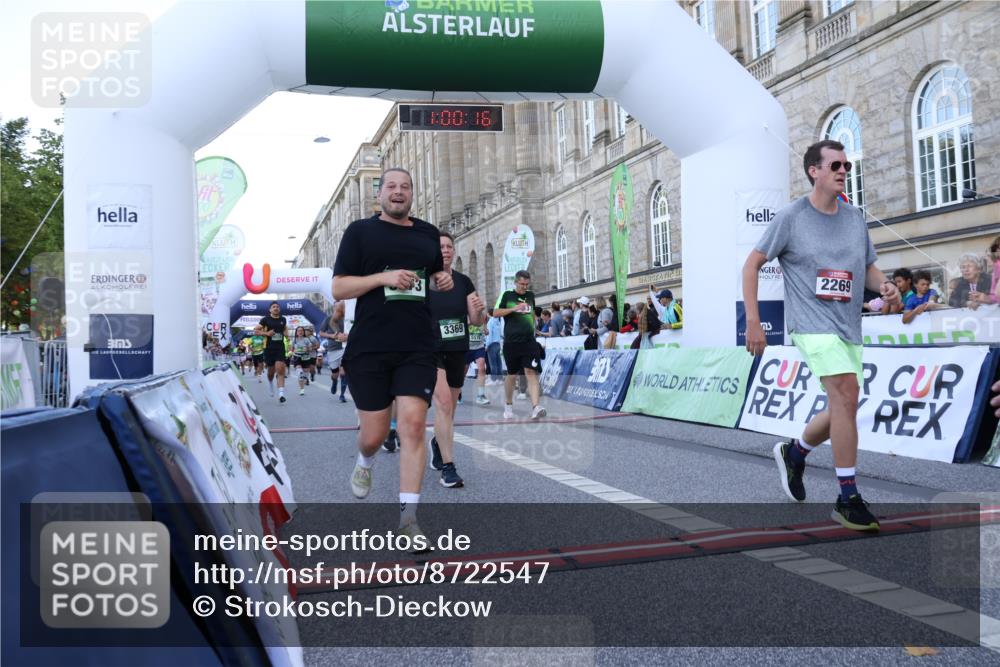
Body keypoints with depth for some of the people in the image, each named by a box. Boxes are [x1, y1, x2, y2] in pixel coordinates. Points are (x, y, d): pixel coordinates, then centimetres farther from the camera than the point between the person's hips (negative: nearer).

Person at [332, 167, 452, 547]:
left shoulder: (429, 234, 13)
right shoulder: (360, 231, 3)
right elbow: (338, 288, -1)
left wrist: (443, 281, 4)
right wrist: (383, 277, -17)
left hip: (417, 348, 2)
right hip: (369, 348, -2)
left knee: (413, 425, -9)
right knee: (374, 433, 4)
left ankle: (408, 517, -1)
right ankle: (365, 463, 42)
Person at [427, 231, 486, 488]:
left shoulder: (464, 282, 5)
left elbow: (476, 321, 4)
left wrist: (479, 310, -16)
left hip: (458, 351, 4)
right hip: (431, 349, -4)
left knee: (450, 407, 15)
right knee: (443, 401, -20)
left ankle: (437, 442, 44)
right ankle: (448, 467, -16)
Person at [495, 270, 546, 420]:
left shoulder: (531, 295, 14)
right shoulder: (507, 295, 3)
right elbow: (496, 312, -4)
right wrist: (514, 309, -14)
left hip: (529, 341, 2)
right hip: (511, 342, -2)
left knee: (531, 372, -12)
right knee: (511, 374, 9)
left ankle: (536, 407, -21)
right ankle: (508, 405, 29)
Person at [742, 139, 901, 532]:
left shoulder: (855, 218, 11)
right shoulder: (791, 217, -4)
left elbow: (869, 267, 20)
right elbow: (752, 264, -2)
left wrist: (884, 285, -5)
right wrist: (753, 321, -9)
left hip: (849, 327, 7)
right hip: (811, 323, -7)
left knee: (842, 410, 10)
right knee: (846, 393, -24)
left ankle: (793, 453, 40)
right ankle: (848, 499, -15)